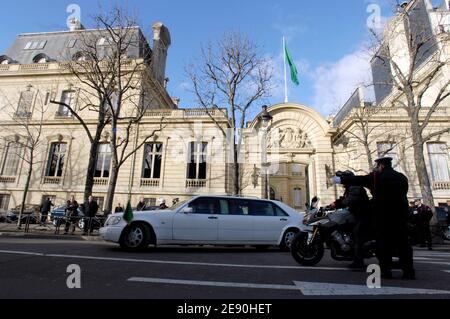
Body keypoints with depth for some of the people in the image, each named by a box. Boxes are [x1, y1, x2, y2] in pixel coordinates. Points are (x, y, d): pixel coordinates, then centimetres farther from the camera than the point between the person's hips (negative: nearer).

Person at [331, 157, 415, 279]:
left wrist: (340, 179, 4)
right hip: (401, 212, 5)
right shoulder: (402, 177, 11)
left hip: (383, 213, -4)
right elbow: (403, 193, 15)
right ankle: (409, 271, 8)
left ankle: (386, 270, 3)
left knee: (384, 241, 2)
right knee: (403, 242, 7)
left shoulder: (376, 176, -5)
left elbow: (358, 180, -3)